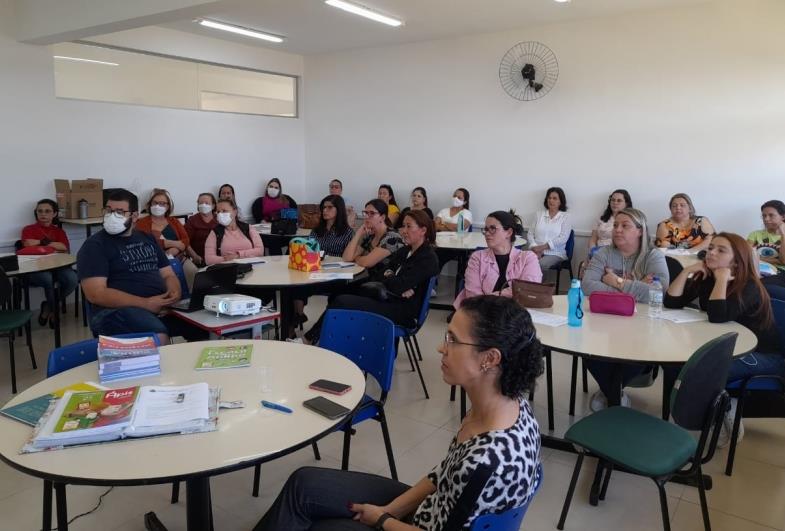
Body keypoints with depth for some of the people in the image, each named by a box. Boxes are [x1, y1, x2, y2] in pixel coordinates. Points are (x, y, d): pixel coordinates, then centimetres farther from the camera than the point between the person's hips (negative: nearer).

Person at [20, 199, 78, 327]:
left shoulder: (59, 231, 20)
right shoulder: (28, 229, 13)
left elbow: (65, 248, 1)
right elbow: (29, 246, -6)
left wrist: (42, 242, -2)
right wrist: (54, 247, -3)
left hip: (57, 267, 3)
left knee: (72, 279, -30)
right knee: (47, 278, -37)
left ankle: (48, 306, 2)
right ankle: (53, 309, -5)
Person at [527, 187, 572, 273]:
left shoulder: (565, 217, 5)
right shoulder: (539, 214, 14)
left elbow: (563, 239, -6)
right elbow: (530, 234, 10)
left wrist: (542, 247, -14)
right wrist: (535, 248, -9)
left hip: (555, 253, -2)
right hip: (536, 251, 2)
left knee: (540, 265, -35)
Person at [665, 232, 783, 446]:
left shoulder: (749, 286, -21)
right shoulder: (705, 279, -1)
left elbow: (717, 317, -38)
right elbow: (671, 302, -10)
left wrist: (722, 279, -31)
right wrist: (687, 271, -18)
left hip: (763, 357, -7)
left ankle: (725, 413, -2)